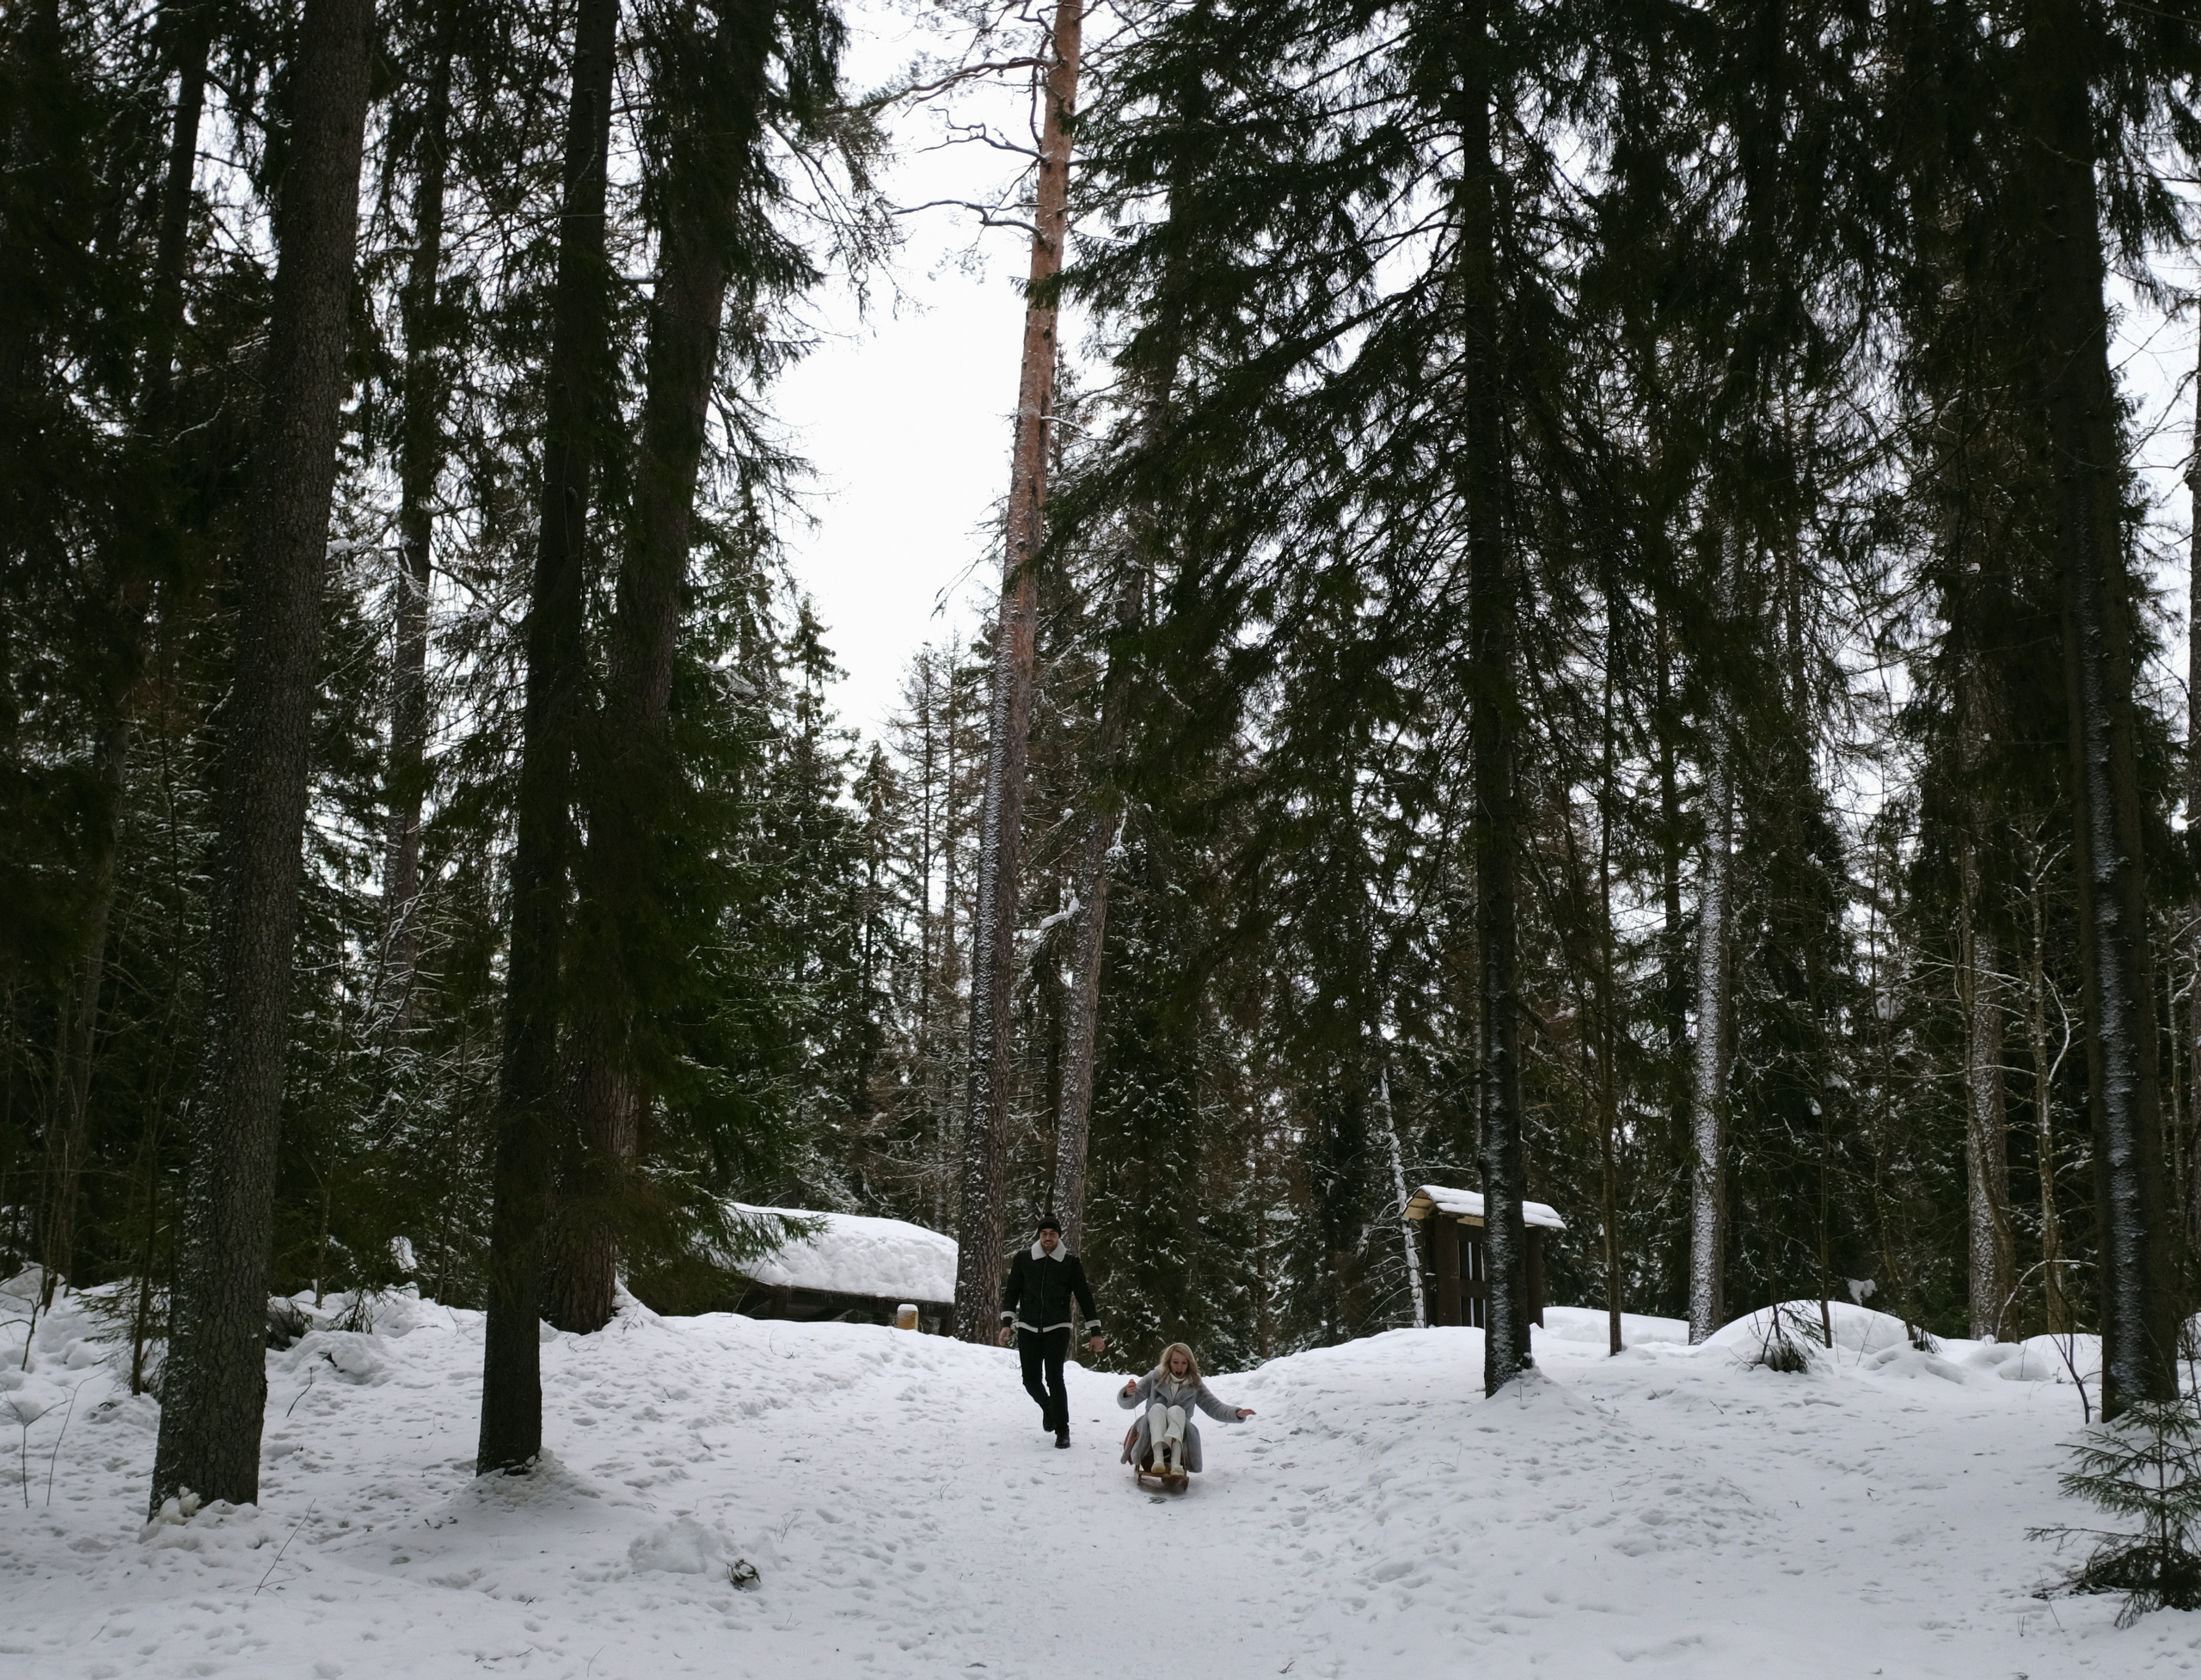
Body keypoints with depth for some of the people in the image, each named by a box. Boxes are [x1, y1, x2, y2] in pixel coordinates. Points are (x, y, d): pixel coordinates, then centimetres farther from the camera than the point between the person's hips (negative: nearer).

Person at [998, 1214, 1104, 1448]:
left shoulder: (1070, 1262, -1)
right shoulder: (1024, 1259, 2)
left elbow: (1085, 1297, 3)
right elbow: (1012, 1292, 8)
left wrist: (1095, 1332, 1)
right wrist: (1007, 1323, -2)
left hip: (1057, 1329, -2)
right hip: (1028, 1329, 2)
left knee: (1054, 1378, -15)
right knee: (1031, 1380, 2)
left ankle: (1062, 1430, -5)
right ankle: (1048, 1408, 35)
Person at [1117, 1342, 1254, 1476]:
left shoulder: (1195, 1384, 9)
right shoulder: (1155, 1378, 2)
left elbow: (1214, 1407, 4)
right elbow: (1127, 1403, -4)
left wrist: (1237, 1414, -14)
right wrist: (1128, 1393, -29)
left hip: (1179, 1437, 1)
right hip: (1150, 1433, -1)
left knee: (1177, 1410, -28)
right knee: (1158, 1407, -29)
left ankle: (1175, 1461, -53)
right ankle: (1158, 1458, -51)